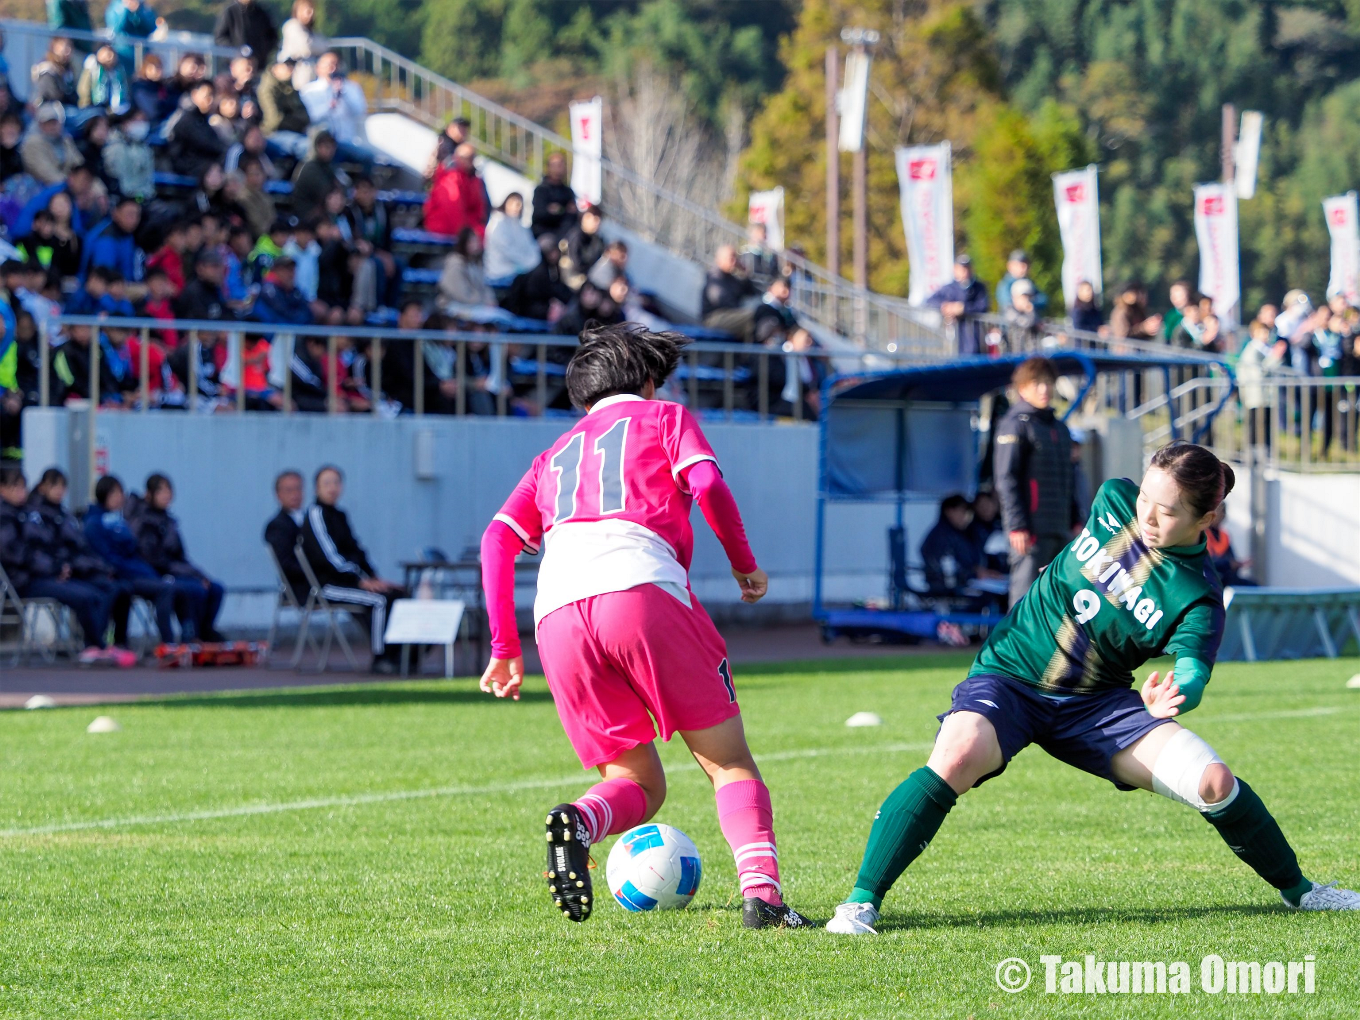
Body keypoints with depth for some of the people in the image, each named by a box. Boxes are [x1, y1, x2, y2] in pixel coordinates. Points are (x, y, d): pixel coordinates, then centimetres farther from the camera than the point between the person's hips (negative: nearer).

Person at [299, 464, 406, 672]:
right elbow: (328, 555, -17)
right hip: (328, 584, -9)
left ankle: (396, 655, -9)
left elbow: (356, 551, 19)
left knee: (399, 593, -4)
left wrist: (373, 577, 4)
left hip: (349, 578, 9)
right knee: (380, 600, -25)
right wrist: (362, 581, -18)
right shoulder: (316, 514, -9)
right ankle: (381, 659, -20)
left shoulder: (339, 515, 19)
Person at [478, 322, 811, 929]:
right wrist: (744, 565, 17)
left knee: (638, 784, 13)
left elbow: (498, 539, 21)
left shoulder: (555, 456, 34)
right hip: (642, 589, -4)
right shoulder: (664, 418, 24)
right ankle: (760, 890, -17)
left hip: (557, 617, 4)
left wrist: (505, 648, 20)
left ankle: (579, 822, -20)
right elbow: (707, 486, 4)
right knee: (730, 763, 5)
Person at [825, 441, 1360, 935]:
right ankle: (862, 901, -26)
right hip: (1008, 676, 0)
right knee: (956, 758, -33)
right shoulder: (1115, 501, -7)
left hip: (1096, 705, 0)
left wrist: (1175, 694, -50)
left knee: (1213, 782, -15)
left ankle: (1296, 889, 14)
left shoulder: (1197, 599, -14)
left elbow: (1193, 667, -30)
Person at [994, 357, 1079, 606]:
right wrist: (1017, 526, -17)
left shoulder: (1059, 427, 19)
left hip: (1061, 529, 8)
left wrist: (1074, 520, 17)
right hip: (1031, 529, -8)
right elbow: (1006, 479, -11)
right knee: (1027, 593, -11)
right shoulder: (1016, 425, -5)